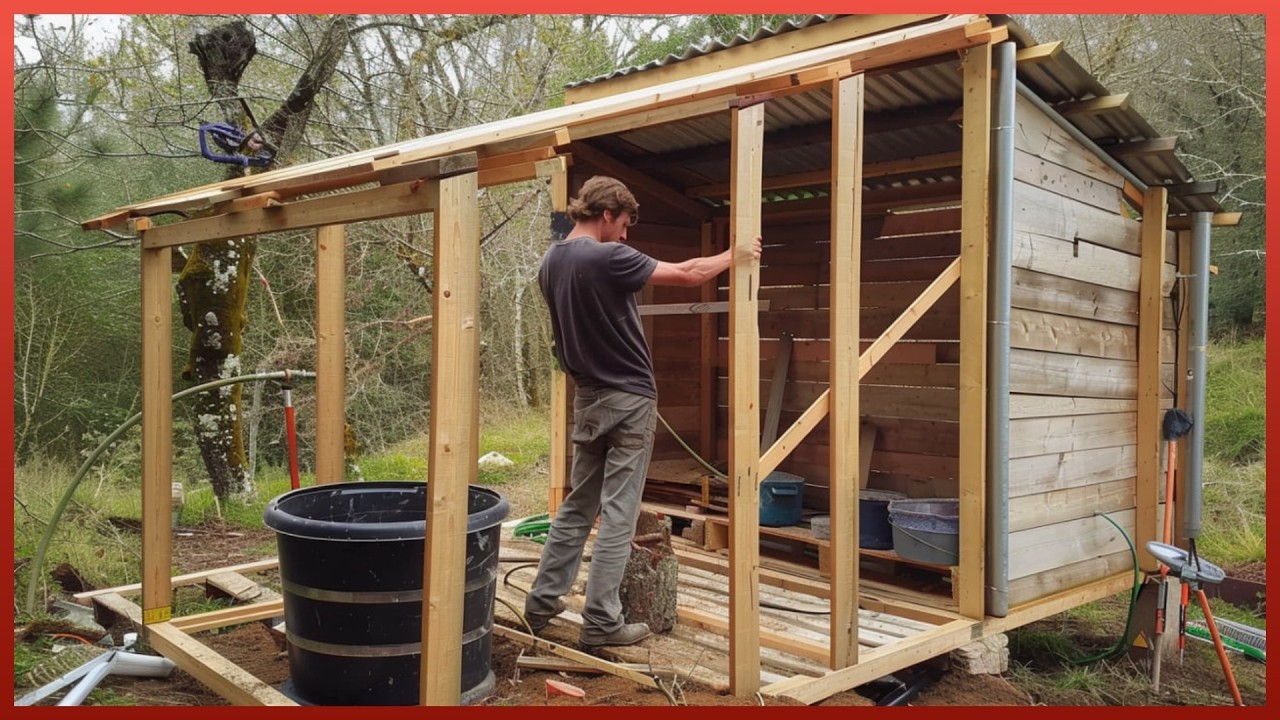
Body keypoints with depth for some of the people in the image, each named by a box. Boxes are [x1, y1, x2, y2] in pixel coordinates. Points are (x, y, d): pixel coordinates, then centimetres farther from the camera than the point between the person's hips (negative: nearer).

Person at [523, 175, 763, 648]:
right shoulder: (607, 257, -17)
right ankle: (601, 622, 5)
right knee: (618, 515, -1)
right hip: (628, 399, -7)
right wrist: (733, 256, 3)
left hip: (587, 398, 7)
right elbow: (687, 275, -11)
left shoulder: (550, 262, 6)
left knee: (577, 506, 16)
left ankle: (542, 603, 21)